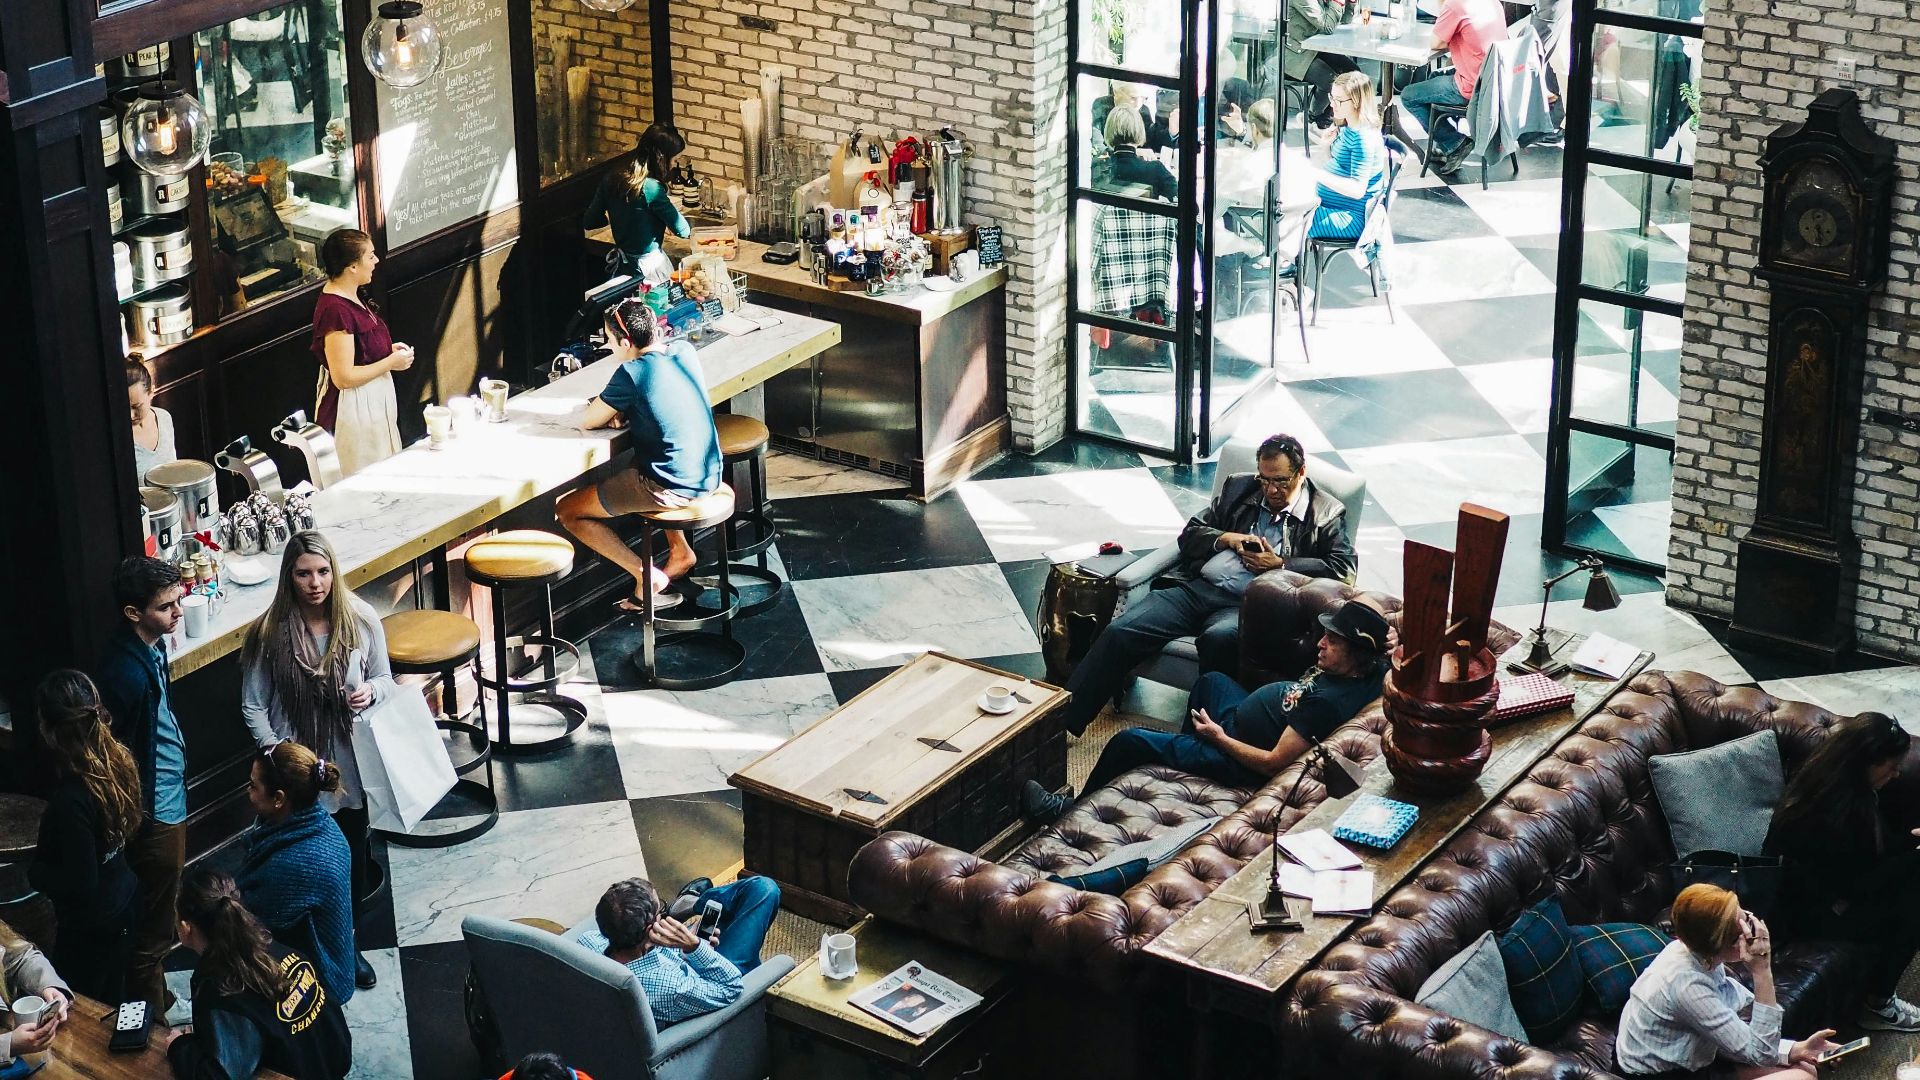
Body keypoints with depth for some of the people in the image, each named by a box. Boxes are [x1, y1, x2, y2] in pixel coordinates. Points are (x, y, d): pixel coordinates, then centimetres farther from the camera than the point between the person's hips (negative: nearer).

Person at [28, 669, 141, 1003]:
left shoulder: (71, 800, -33)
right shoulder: (118, 763, -10)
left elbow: (80, 885, -27)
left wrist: (32, 869, -11)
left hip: (89, 929, -7)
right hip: (123, 908, 7)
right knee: (112, 1004, 25)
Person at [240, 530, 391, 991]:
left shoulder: (361, 621, -8)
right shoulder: (270, 633, -13)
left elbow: (385, 680, 5)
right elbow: (253, 705, -5)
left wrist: (370, 691, -18)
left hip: (349, 762, 2)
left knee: (353, 857, 16)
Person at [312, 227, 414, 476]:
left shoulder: (349, 297, 5)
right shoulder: (336, 310, -26)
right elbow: (343, 377, -27)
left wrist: (390, 350, 6)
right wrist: (391, 363, -18)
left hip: (373, 400, 10)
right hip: (352, 407, -10)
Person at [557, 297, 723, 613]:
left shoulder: (631, 373, -18)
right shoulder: (685, 352, 2)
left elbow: (587, 421, -7)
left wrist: (612, 410, 13)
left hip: (670, 489, -8)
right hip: (710, 477, 8)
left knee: (567, 511, 6)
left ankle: (647, 577, -1)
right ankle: (680, 552, 32)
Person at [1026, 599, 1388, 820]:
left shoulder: (1325, 702, -37)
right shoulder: (1371, 669, -11)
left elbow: (1273, 763, -32)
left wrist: (1217, 735, -22)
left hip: (1235, 760, -10)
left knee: (1129, 741, -2)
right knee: (1211, 680, 34)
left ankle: (1071, 808, 22)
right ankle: (1182, 757, 54)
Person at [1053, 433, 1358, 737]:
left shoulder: (1328, 514, 9)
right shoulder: (1238, 487, 20)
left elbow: (1343, 568, -3)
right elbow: (1190, 534, 21)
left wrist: (1281, 564, -7)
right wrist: (1226, 538, 1)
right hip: (1196, 587, 4)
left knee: (1218, 639, -41)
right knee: (1119, 632, -18)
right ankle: (1061, 719, -19)